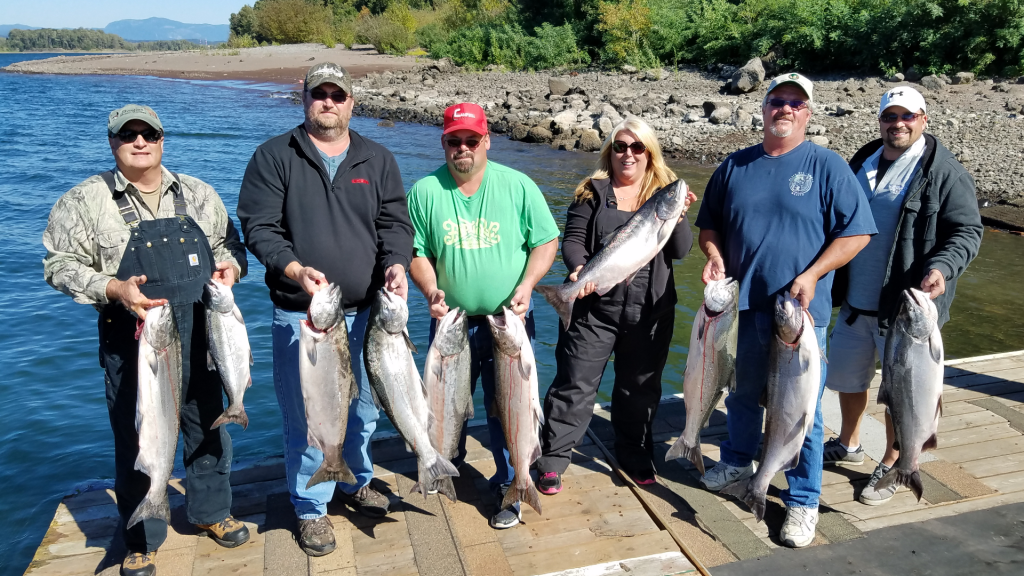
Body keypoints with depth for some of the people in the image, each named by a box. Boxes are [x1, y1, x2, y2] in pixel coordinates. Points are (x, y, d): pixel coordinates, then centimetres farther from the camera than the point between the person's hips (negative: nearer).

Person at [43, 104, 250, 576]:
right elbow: (59, 264, -4)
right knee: (137, 439, 6)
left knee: (209, 427, 15)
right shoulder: (86, 200, -3)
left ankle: (211, 512, 38)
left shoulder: (198, 195, 7)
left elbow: (230, 244, 18)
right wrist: (114, 289, -19)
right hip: (133, 344, -3)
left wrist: (230, 265, -5)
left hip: (199, 339, 3)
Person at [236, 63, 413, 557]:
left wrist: (396, 264, -14)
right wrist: (295, 270, -22)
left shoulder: (377, 160, 10)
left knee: (364, 410, 17)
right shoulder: (274, 157, 0)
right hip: (299, 316, -3)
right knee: (305, 418, 5)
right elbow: (258, 226, -7)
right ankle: (311, 508, 26)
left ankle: (357, 483, 42)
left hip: (364, 312, 3)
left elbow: (396, 223, 5)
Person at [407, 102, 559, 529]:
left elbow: (546, 241, 0)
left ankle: (508, 489, 21)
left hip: (508, 320, -2)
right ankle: (448, 465, 45)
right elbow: (416, 252, 1)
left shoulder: (518, 186, -4)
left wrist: (526, 285, -14)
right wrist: (431, 290, -16)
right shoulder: (425, 192, -2)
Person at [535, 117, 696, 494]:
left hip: (650, 311, 3)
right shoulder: (593, 192, 2)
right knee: (575, 383, 0)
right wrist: (578, 268, -24)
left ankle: (635, 457, 34)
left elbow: (681, 250, 0)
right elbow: (573, 240, -3)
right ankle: (552, 459, 12)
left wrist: (677, 216, -18)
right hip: (594, 307, -2)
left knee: (641, 387, 16)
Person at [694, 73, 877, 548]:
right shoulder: (735, 166, 8)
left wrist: (812, 275, -16)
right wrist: (714, 256, -5)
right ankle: (738, 461, 43)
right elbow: (709, 223, 16)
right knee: (742, 393, 20)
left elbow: (856, 231, -6)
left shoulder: (827, 166, -3)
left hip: (801, 311, -3)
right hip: (743, 307, 4)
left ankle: (802, 500, 19)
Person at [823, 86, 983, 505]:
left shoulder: (944, 173, -10)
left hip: (906, 306, -6)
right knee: (846, 376, 18)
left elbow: (967, 232, -10)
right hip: (854, 301, 6)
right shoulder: (862, 163, 9)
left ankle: (891, 465, 24)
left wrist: (942, 268, -28)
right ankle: (848, 445, 40)